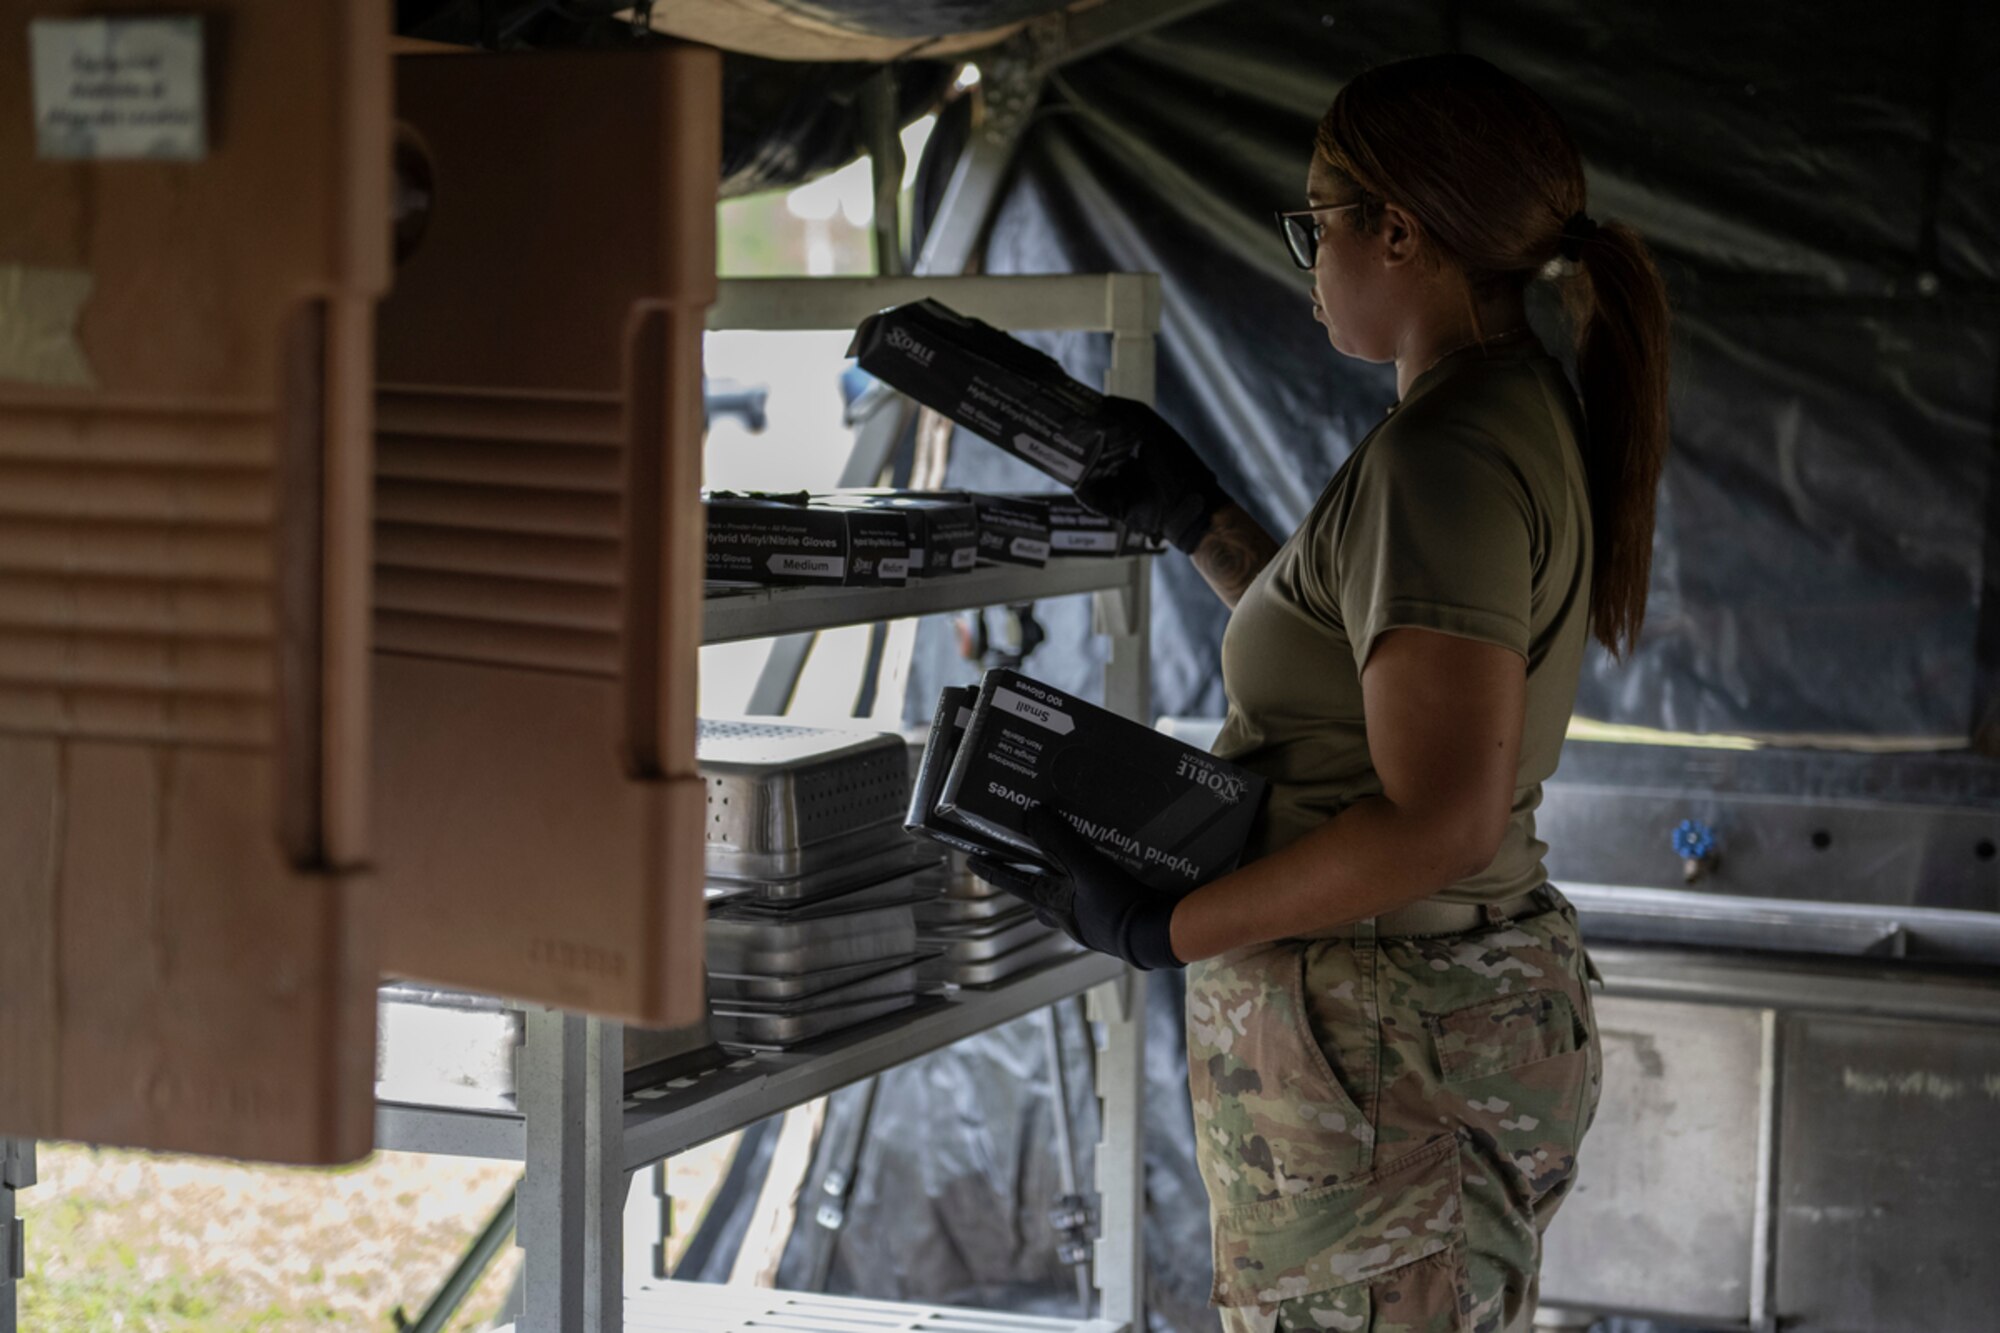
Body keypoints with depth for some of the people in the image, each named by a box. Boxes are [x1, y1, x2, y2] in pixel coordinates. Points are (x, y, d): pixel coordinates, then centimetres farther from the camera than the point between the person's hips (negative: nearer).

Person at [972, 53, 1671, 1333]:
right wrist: (1193, 513, 20)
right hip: (1493, 991, 10)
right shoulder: (1526, 414, 9)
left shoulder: (1445, 459, -22)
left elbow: (1439, 820, -28)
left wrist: (1159, 928, -21)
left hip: (1386, 1052, -10)